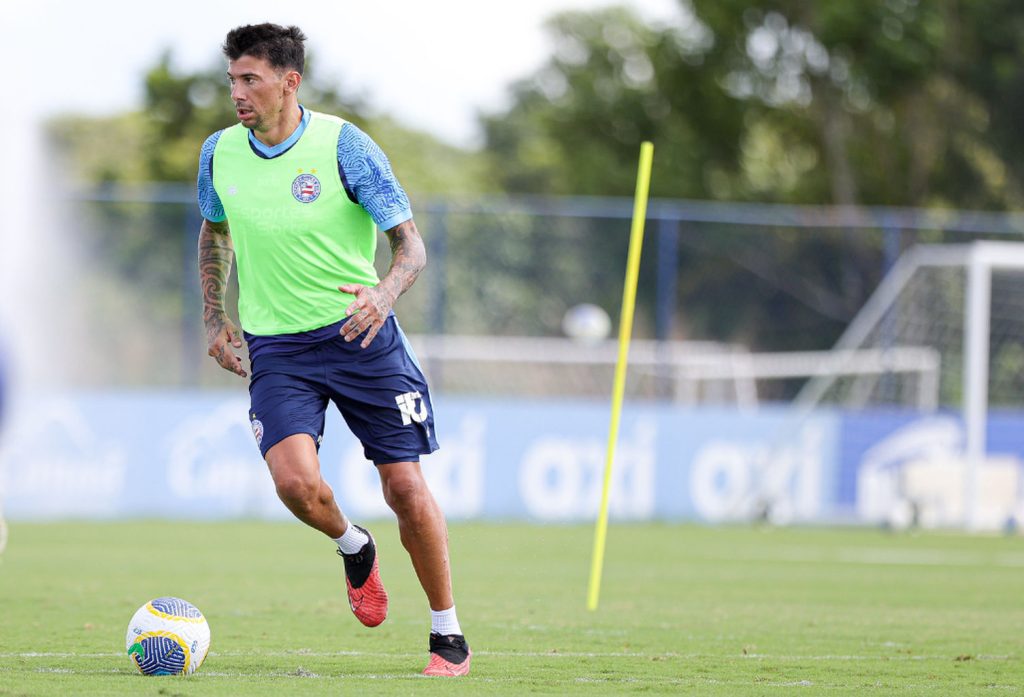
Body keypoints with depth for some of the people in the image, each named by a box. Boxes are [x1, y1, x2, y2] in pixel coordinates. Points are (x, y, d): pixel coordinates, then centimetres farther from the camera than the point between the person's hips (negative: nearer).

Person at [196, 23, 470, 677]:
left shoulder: (344, 145, -11)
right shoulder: (220, 153, 1)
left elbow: (410, 242, -9)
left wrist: (385, 294, -29)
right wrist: (216, 316, 12)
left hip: (357, 332, -2)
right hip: (275, 348, 2)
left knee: (405, 485, -4)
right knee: (295, 480, -22)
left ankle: (448, 633, 14)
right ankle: (354, 549, 13)